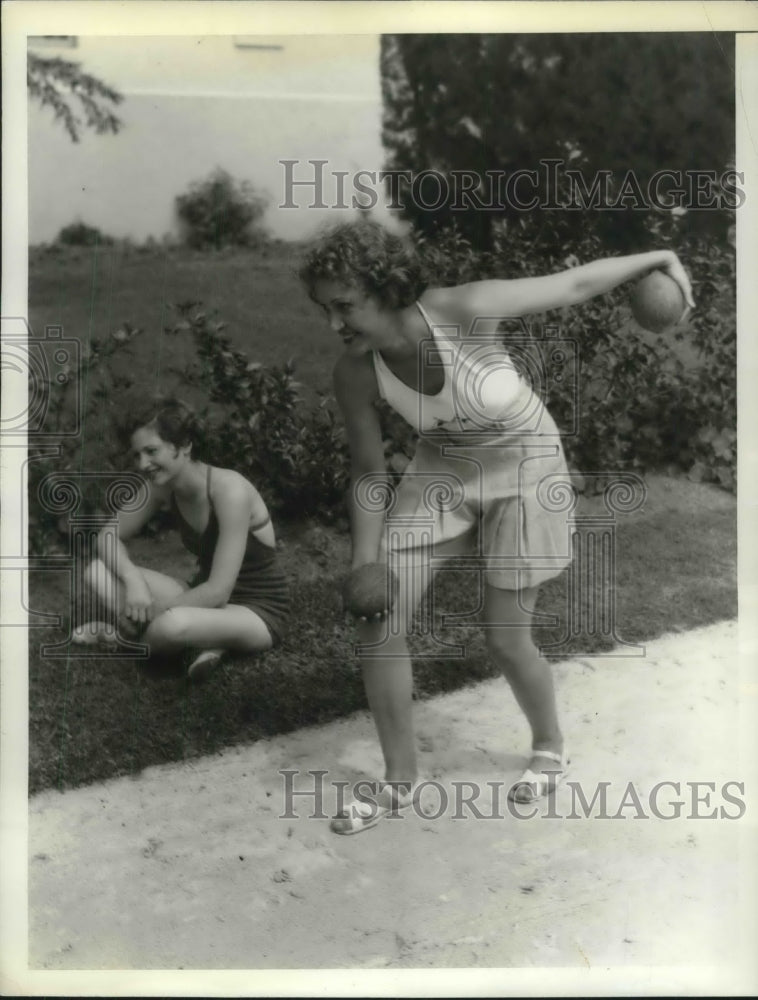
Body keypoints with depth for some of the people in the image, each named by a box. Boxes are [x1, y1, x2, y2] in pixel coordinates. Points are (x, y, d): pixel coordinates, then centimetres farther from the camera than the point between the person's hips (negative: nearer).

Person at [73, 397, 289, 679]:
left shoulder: (230, 490, -26)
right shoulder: (162, 486, -5)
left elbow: (218, 591, -27)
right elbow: (108, 538, 3)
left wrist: (150, 614, -20)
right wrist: (133, 578, -18)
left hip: (257, 612, -7)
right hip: (205, 599, 8)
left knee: (173, 624, -40)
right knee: (98, 571, -8)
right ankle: (201, 641, -15)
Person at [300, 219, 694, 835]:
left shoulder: (463, 312, -32)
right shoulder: (355, 374, -19)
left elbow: (575, 284, -18)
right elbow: (369, 471, -6)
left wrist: (659, 258, -12)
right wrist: (365, 563, -11)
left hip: (523, 469, -3)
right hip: (442, 472, 4)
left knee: (506, 639, 0)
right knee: (378, 622, -5)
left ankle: (550, 749, 33)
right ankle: (400, 780, 16)